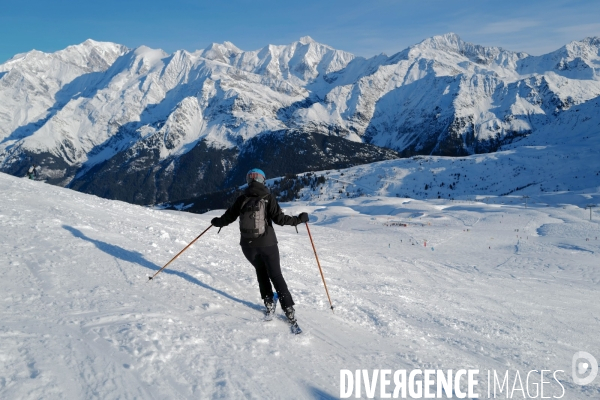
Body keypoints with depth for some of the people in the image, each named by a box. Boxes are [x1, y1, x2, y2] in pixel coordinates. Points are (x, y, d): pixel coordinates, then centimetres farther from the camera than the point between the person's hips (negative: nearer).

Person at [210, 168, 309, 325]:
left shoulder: (242, 198, 2)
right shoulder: (268, 197, -6)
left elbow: (229, 217, 7)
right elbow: (278, 218, -14)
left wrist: (217, 222, 28)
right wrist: (299, 219, -2)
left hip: (248, 245, 2)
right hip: (267, 243, -2)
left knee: (261, 271, 23)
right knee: (276, 276, 5)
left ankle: (269, 304, 18)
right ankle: (289, 310, 2)